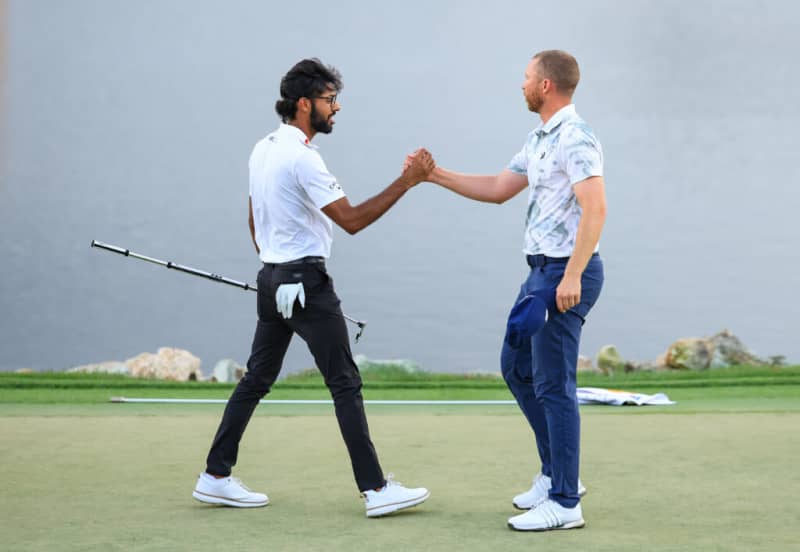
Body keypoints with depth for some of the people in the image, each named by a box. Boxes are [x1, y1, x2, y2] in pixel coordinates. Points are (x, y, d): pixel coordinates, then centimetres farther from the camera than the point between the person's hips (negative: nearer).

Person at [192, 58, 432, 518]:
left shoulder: (264, 149, 11)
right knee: (345, 384, -6)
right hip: (307, 283, -9)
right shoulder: (302, 158, -18)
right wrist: (406, 182, -21)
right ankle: (376, 489, -6)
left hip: (272, 278, 9)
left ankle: (215, 477, 16)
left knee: (257, 379, 13)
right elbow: (352, 220, -21)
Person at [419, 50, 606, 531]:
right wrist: (437, 175, 21)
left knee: (553, 384, -7)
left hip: (566, 274, -11)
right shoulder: (540, 139, 16)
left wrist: (572, 276, -30)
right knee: (516, 367, 18)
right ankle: (557, 473, 25)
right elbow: (498, 190, 25)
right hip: (543, 271, 11)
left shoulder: (575, 139, -15)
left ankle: (564, 501, -2)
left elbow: (595, 209, -24)